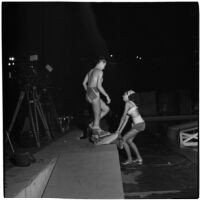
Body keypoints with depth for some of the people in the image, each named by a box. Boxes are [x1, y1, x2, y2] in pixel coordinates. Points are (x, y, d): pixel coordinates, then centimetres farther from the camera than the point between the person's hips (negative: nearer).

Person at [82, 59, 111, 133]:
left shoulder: (91, 71, 18)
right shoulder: (100, 72, -8)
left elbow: (84, 83, 20)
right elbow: (99, 86, -17)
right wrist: (107, 96, -8)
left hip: (88, 95, 9)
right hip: (94, 94, -9)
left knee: (106, 109, 17)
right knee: (97, 116, -2)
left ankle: (93, 124, 15)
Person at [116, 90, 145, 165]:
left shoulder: (128, 103, -12)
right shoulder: (130, 103, 16)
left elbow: (123, 117, -12)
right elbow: (126, 119, 17)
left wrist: (118, 129, -6)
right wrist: (120, 131, 15)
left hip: (138, 125, -10)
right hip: (140, 124, 10)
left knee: (122, 140, -2)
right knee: (129, 140, 20)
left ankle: (129, 159, 10)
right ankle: (139, 159, 26)